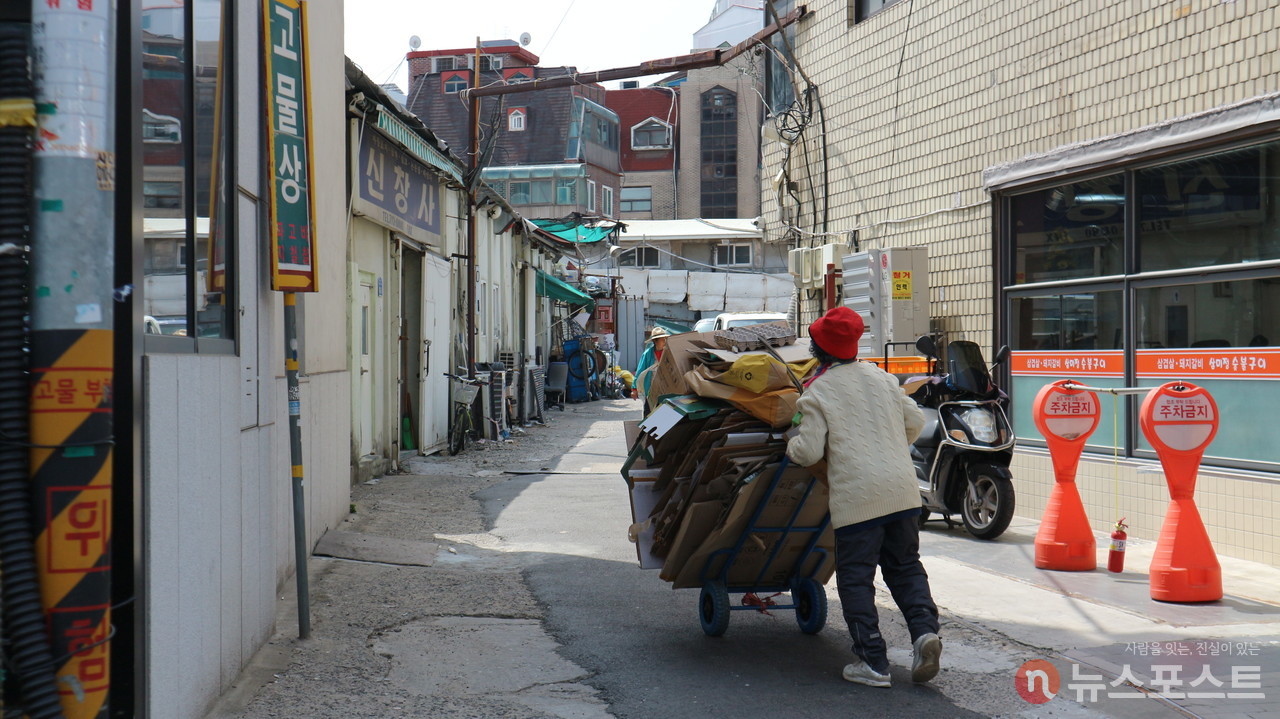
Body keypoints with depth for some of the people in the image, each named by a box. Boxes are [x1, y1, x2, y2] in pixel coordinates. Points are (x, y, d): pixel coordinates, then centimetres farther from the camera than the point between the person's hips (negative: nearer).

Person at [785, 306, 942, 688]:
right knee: (905, 567, 17)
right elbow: (915, 420, 15)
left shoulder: (817, 392, -4)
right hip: (902, 490, 5)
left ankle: (873, 662, 2)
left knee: (855, 578, 4)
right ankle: (924, 628, -5)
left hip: (856, 497, -5)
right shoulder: (880, 377, 12)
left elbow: (808, 453, -7)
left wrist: (794, 439, 14)